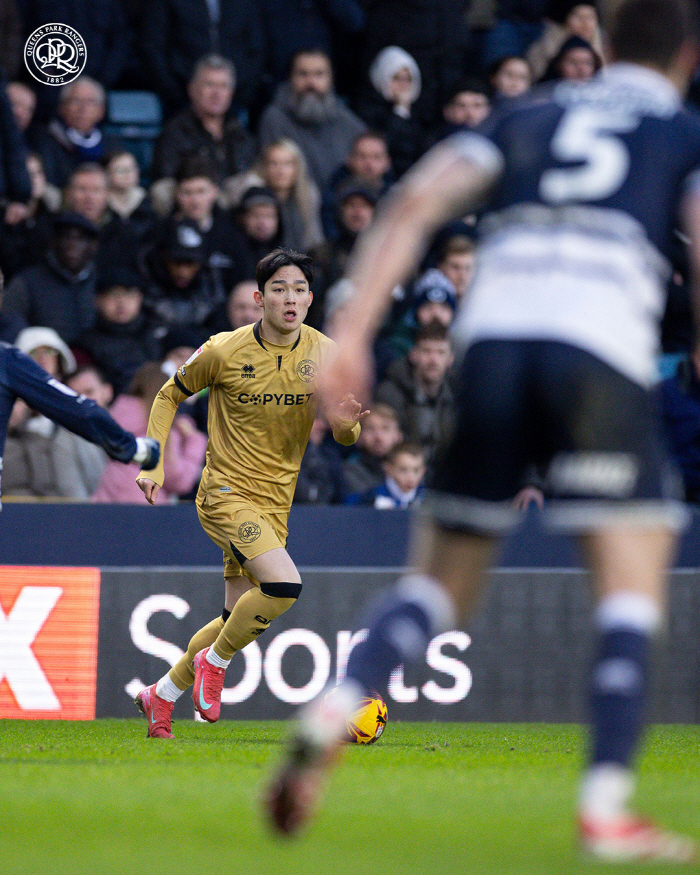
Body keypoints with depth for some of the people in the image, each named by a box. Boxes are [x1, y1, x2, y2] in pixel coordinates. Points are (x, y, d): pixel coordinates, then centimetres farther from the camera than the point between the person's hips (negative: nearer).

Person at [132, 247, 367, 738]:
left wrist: (345, 423, -21)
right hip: (226, 492, -5)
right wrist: (153, 464, -3)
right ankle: (214, 661, -3)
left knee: (243, 618, 10)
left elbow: (344, 438, 4)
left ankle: (161, 697, 29)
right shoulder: (225, 352, -11)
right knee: (285, 584, -27)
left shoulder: (325, 355, -2)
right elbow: (171, 395, 6)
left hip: (275, 504, 6)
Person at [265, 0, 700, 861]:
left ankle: (327, 722, -11)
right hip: (602, 346, -3)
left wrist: (351, 333, 5)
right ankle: (606, 807, -10)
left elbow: (416, 202, 12)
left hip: (492, 336, 3)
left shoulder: (528, 119, 25)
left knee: (438, 582, 12)